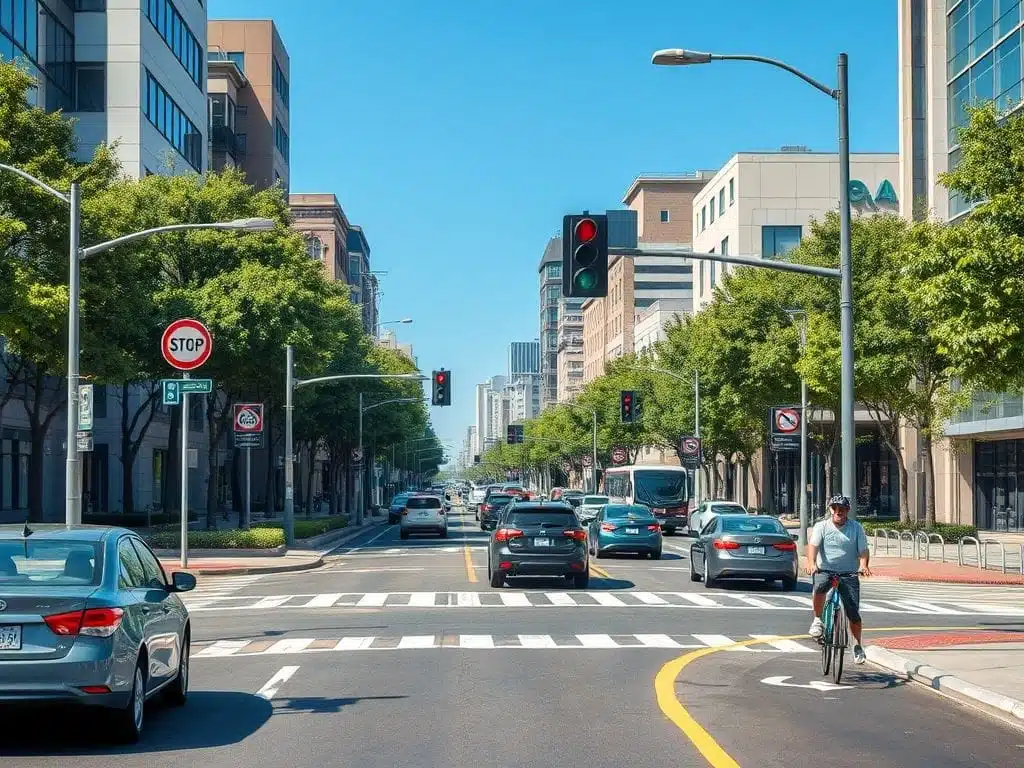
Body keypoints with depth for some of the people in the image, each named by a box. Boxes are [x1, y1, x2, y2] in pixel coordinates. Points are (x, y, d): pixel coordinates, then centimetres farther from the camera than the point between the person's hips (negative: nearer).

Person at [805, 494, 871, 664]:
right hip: (825, 570, -1)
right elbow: (813, 545, -14)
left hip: (849, 574, 1)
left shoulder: (856, 528, 3)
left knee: (854, 614, -4)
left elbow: (863, 550, -3)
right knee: (819, 587, -35)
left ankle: (857, 645, 18)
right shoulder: (821, 526, 0)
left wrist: (863, 565, -24)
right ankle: (817, 620, -12)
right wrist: (811, 563, -33)